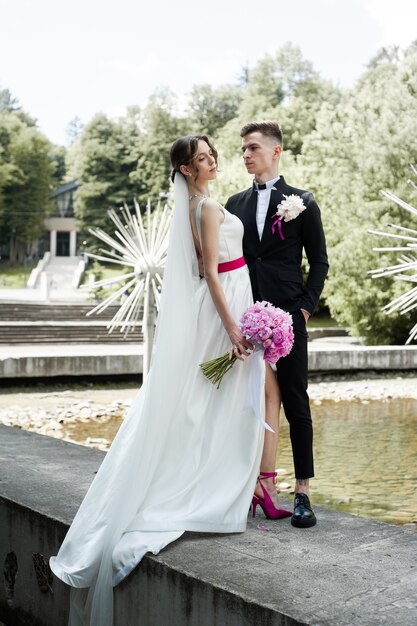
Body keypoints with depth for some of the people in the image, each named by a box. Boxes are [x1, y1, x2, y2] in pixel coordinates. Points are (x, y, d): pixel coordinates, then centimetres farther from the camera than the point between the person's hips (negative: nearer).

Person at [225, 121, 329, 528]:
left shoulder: (302, 202, 5)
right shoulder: (235, 204, 14)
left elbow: (318, 261, 5)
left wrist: (306, 307, -6)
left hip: (287, 316, -3)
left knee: (296, 404, 0)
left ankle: (302, 492, 6)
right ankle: (262, 483, 15)